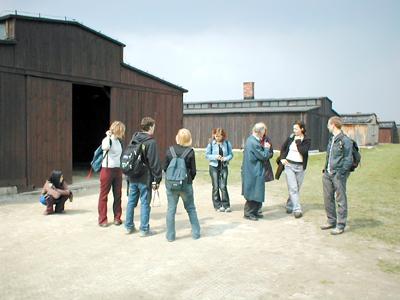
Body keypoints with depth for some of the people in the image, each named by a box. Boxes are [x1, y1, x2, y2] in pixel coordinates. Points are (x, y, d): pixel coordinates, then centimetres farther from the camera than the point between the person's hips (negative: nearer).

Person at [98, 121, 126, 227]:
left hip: (118, 170, 6)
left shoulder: (119, 141, 10)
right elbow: (105, 147, -34)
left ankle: (117, 217, 20)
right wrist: (108, 136, -21)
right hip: (107, 170, -6)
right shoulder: (107, 140, -11)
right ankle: (102, 220, 10)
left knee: (118, 195, 9)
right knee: (104, 195, 2)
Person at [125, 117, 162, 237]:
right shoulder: (151, 142, -14)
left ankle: (129, 226, 24)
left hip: (133, 177, 7)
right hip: (145, 178, -7)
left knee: (131, 201, 14)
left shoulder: (133, 140, 9)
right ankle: (144, 229, 8)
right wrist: (157, 179, -10)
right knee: (145, 203, 1)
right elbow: (155, 163, -16)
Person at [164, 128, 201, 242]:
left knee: (171, 209, 9)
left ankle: (170, 235, 13)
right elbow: (193, 170, -4)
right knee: (191, 208, 14)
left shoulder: (170, 150, -4)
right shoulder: (190, 151, -9)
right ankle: (196, 233, 21)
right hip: (186, 184, -1)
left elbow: (165, 167, 1)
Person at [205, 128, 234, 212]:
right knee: (216, 187, 3)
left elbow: (231, 154, 3)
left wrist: (225, 158, -16)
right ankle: (217, 205, 13)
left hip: (224, 167, 0)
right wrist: (215, 157, -17)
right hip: (214, 167, 0)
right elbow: (207, 155, -1)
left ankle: (226, 205, 6)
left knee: (223, 186, -5)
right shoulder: (211, 143, -4)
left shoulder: (227, 143, -1)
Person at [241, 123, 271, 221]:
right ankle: (249, 213, 9)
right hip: (254, 172, -11)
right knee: (253, 193, -1)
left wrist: (264, 148, 6)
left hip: (250, 171, 11)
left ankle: (254, 211, 25)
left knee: (254, 193, 17)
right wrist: (266, 148, -3)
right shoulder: (254, 143, -23)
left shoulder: (250, 139, 10)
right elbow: (264, 156, -18)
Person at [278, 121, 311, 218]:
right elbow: (283, 148, 15)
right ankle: (297, 209, -9)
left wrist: (298, 141, -13)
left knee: (296, 188, 10)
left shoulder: (307, 140, -2)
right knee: (293, 188, -9)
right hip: (289, 165, 0)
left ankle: (289, 206, 28)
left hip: (300, 167, 0)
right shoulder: (290, 137, 4)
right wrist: (282, 158, 2)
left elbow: (303, 151, -17)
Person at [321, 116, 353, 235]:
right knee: (328, 198, 14)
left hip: (338, 174, -9)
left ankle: (340, 226, 8)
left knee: (341, 200, 0)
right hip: (328, 174, 9)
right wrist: (325, 169, 13)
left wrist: (340, 173, -18)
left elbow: (348, 160, -13)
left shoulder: (345, 140, -12)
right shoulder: (331, 139, 14)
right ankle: (331, 221, 27)